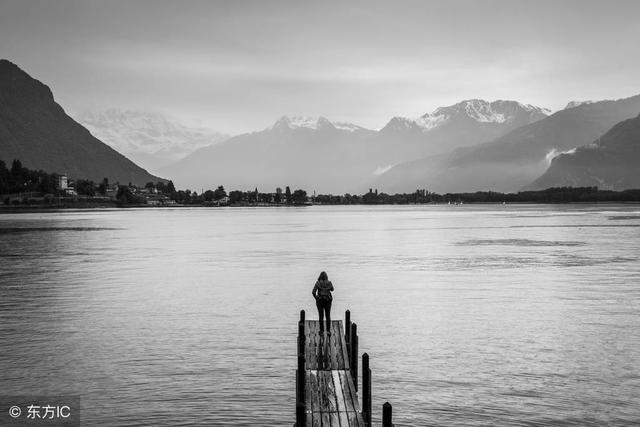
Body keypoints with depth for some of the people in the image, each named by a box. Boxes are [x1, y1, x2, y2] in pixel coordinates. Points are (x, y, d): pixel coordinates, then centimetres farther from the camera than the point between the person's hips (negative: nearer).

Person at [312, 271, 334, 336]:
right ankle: (328, 330, -3)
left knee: (321, 316, 9)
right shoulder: (329, 283, -5)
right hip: (328, 300, 1)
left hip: (320, 300, -1)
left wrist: (316, 298, 1)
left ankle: (322, 331, 13)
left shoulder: (318, 283, -9)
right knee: (328, 316, 7)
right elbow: (332, 289, 16)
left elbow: (313, 292, -15)